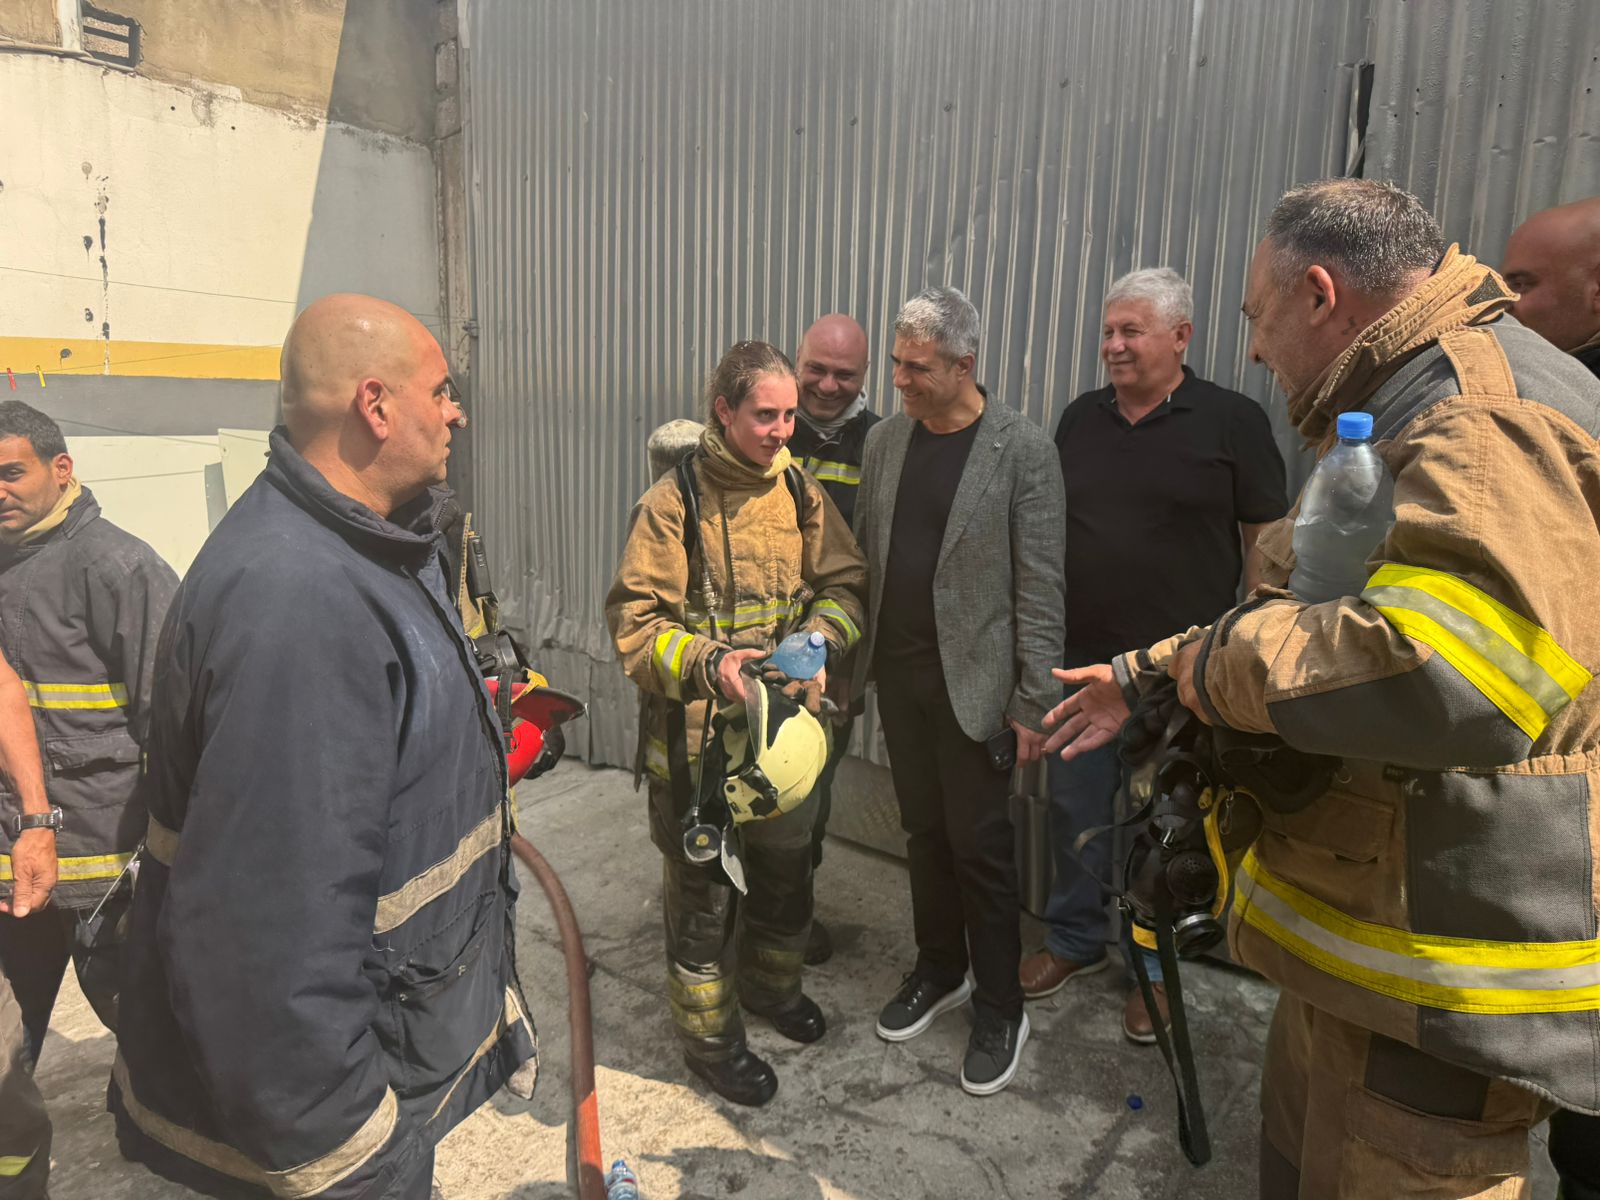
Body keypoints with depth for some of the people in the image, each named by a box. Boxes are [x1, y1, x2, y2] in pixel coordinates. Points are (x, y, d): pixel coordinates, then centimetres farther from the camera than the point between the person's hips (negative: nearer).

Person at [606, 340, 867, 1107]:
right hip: (698, 733, -5)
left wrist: (818, 640, -13)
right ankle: (709, 1036, 32)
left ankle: (772, 985, 50)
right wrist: (708, 662, -29)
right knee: (703, 888, 9)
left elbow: (845, 584, 6)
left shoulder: (801, 494, 2)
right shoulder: (673, 503, -13)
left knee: (786, 868, 23)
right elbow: (634, 621, -15)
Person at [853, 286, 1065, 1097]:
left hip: (973, 682, -5)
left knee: (980, 845, 5)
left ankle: (999, 1009, 24)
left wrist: (1033, 706, -12)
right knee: (925, 831, 17)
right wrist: (853, 655, 4)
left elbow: (1040, 588, -11)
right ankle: (939, 971, 37)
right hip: (899, 673, 5)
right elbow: (864, 553, 9)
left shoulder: (1023, 451, -11)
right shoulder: (885, 441, 5)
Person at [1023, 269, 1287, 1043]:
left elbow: (1265, 539, -3)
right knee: (1075, 809, 14)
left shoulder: (1231, 421, -4)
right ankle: (1075, 940, 34)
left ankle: (1154, 967, 27)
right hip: (1079, 660, 4)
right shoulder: (1080, 419, 9)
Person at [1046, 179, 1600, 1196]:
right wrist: (1147, 675, 17)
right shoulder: (1402, 414, 15)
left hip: (1443, 984, -10)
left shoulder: (1488, 418, -22)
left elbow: (1458, 677, -39)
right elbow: (1297, 612, 24)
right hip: (1365, 926, 10)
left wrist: (1220, 663, -23)